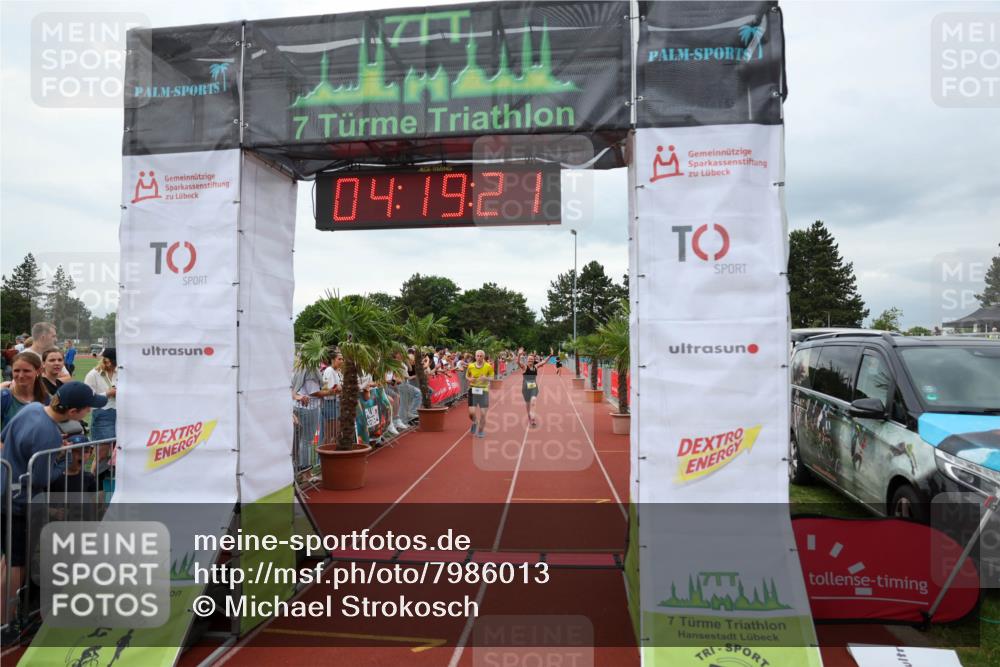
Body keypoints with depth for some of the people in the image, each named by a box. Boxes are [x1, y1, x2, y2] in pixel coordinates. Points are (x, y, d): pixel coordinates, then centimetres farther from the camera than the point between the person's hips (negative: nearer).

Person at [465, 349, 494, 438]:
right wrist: (469, 379, -11)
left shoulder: (488, 366, -6)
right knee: (472, 412, -8)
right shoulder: (471, 366, -3)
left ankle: (481, 430, 23)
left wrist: (486, 378, -17)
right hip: (473, 390, 0)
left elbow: (492, 377, 4)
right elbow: (467, 376, 12)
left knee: (483, 413, 3)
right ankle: (475, 423, 26)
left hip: (483, 390, 0)